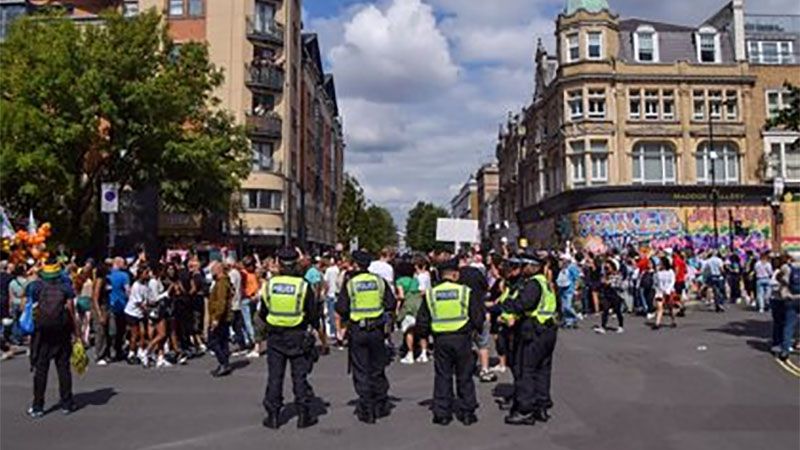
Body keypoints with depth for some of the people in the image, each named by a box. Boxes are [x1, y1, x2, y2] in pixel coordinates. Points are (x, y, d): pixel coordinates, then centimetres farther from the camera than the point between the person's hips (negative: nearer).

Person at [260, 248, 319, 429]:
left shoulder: (269, 285, -3)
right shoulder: (303, 286, -11)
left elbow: (262, 313, 5)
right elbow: (313, 314, -6)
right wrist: (311, 325, 13)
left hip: (275, 335, 2)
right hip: (298, 336, -2)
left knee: (274, 376, 10)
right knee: (299, 376, 6)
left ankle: (273, 416, 14)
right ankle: (303, 415, 11)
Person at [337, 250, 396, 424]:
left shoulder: (350, 283, -7)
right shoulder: (380, 281, 0)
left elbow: (341, 309, -10)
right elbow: (392, 304, -1)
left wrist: (347, 317, 11)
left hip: (357, 331, -2)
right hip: (377, 330, 2)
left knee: (361, 371, 6)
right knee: (378, 369, 16)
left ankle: (366, 411, 9)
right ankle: (381, 406, 23)